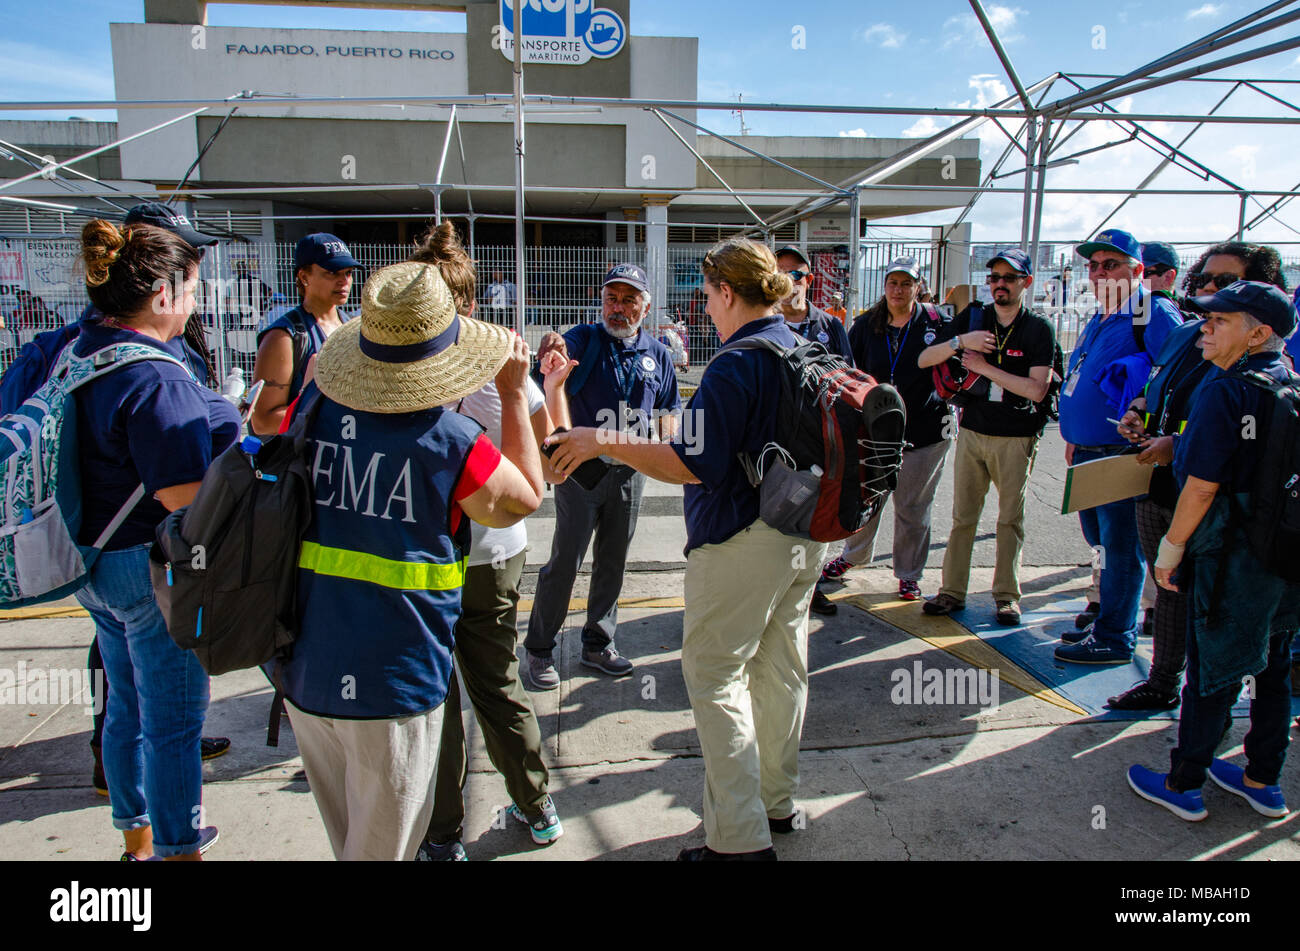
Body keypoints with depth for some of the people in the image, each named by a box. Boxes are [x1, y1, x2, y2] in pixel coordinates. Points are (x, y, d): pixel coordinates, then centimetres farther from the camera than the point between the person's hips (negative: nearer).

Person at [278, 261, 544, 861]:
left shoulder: (315, 404, -4)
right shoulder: (449, 440, -18)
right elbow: (527, 498, 0)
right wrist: (513, 394, 6)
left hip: (304, 672, 6)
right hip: (390, 685, -5)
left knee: (346, 833, 25)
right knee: (382, 846, 14)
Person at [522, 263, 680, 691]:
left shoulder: (657, 353, 7)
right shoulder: (584, 338, -6)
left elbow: (669, 406, 17)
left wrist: (666, 445, -3)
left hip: (630, 470, 5)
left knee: (613, 562, 13)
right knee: (566, 559, -4)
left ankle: (598, 644, 29)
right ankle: (539, 649, 12)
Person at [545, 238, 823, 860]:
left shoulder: (735, 365, -19)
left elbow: (697, 465, -24)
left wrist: (604, 444, -18)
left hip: (741, 541, -9)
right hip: (803, 535, 9)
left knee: (716, 676, 1)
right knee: (781, 671, 18)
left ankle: (740, 837, 5)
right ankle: (778, 802, 34)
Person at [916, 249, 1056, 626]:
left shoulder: (1039, 330, -3)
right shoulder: (972, 318, 6)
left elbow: (1036, 389, -14)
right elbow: (924, 360, 0)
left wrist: (985, 368, -14)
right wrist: (959, 342, -17)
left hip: (1016, 438, -2)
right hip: (972, 431, 2)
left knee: (1010, 519, 4)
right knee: (963, 516, 4)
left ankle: (1007, 595, 14)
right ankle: (952, 591, 11)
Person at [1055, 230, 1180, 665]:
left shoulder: (1155, 314, -11)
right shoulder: (1099, 318, 17)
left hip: (1123, 455, -9)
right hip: (1087, 453, 9)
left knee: (1120, 548, 0)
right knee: (1101, 543, 18)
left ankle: (1113, 639, 10)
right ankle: (1109, 623, 33)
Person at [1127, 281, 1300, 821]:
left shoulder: (1225, 391, -18)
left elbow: (1201, 486, -20)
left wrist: (1171, 549, -10)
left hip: (1232, 555, -8)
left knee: (1212, 674, 3)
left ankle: (1183, 786, 16)